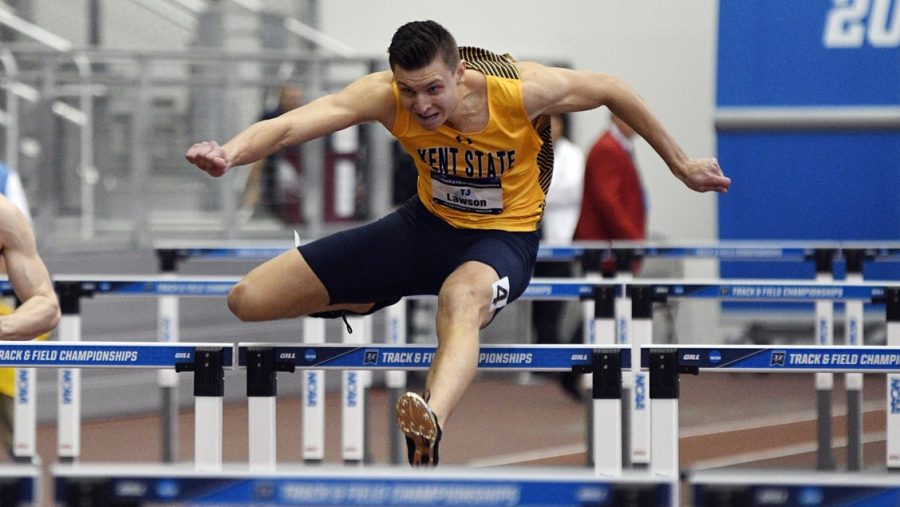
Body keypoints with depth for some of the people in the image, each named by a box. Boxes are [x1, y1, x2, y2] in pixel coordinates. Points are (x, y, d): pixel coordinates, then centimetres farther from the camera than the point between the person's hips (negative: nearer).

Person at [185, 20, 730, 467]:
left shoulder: (521, 91, -25)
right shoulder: (385, 96, -22)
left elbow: (611, 89, -7)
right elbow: (292, 124, -37)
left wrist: (681, 165, 2)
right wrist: (230, 153, -59)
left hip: (503, 237, -4)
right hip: (428, 223, 4)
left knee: (463, 299, -45)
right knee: (248, 301, -1)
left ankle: (431, 427, -74)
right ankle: (371, 302, 28)